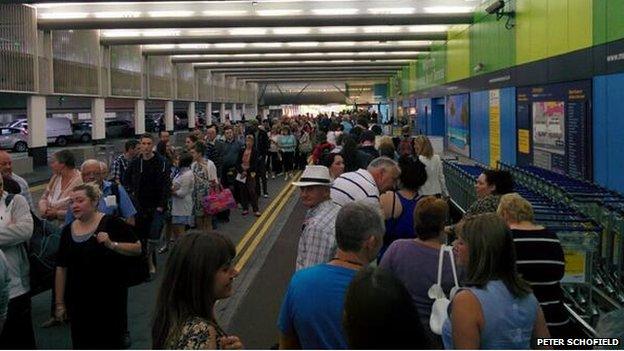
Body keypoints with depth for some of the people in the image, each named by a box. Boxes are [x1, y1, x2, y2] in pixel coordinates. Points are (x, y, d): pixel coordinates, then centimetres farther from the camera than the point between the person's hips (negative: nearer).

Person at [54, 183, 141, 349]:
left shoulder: (112, 224, -8)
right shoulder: (68, 231, 7)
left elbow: (137, 248, -9)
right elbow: (61, 269, 9)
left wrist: (112, 244, -24)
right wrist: (59, 303, 8)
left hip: (109, 299, -4)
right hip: (78, 302, 4)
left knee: (110, 342, 3)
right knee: (83, 344, 10)